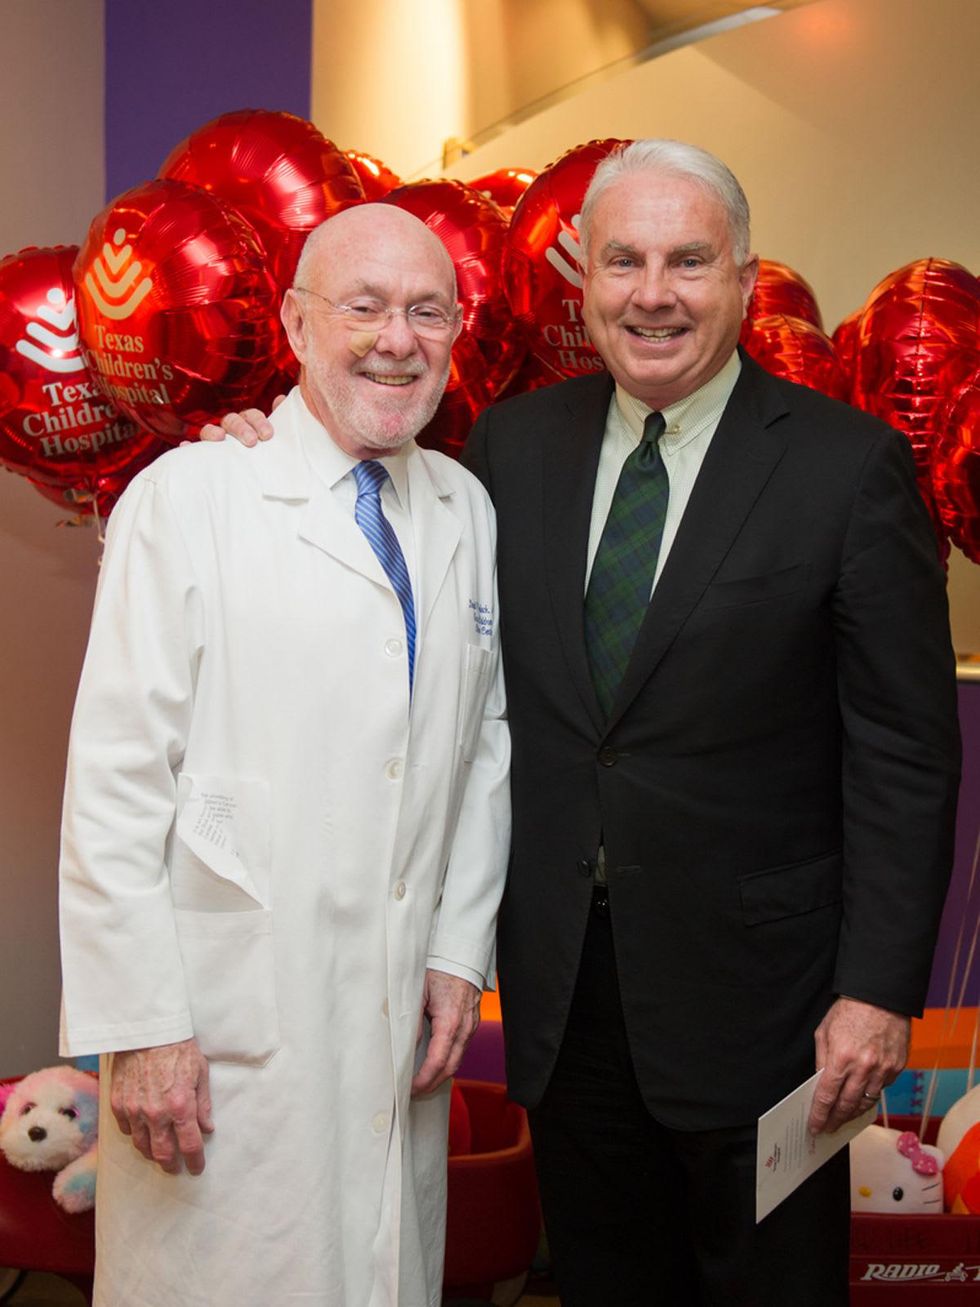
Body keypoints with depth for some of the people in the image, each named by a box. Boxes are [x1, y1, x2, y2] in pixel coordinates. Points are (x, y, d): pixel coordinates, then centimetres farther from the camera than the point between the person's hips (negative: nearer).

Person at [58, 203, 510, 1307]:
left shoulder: (466, 511, 9)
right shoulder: (187, 497, -7)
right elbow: (115, 782, -10)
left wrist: (460, 951, 7)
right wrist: (139, 1026, -12)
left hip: (406, 1029, 5)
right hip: (227, 1031, -4)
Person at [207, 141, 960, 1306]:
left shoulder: (850, 466, -9)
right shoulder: (513, 444, 3)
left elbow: (905, 753, -9)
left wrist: (879, 990, -13)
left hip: (750, 986, -3)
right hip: (561, 979, 4)